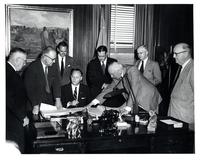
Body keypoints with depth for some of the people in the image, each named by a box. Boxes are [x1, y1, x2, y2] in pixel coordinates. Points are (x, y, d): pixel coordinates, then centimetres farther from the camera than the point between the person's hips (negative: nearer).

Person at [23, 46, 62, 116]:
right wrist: (35, 105, -22)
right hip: (36, 101, -4)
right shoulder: (32, 68, -16)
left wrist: (58, 99, -13)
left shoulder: (53, 67, 0)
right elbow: (30, 88, -18)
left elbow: (56, 83, -1)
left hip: (50, 102, 5)